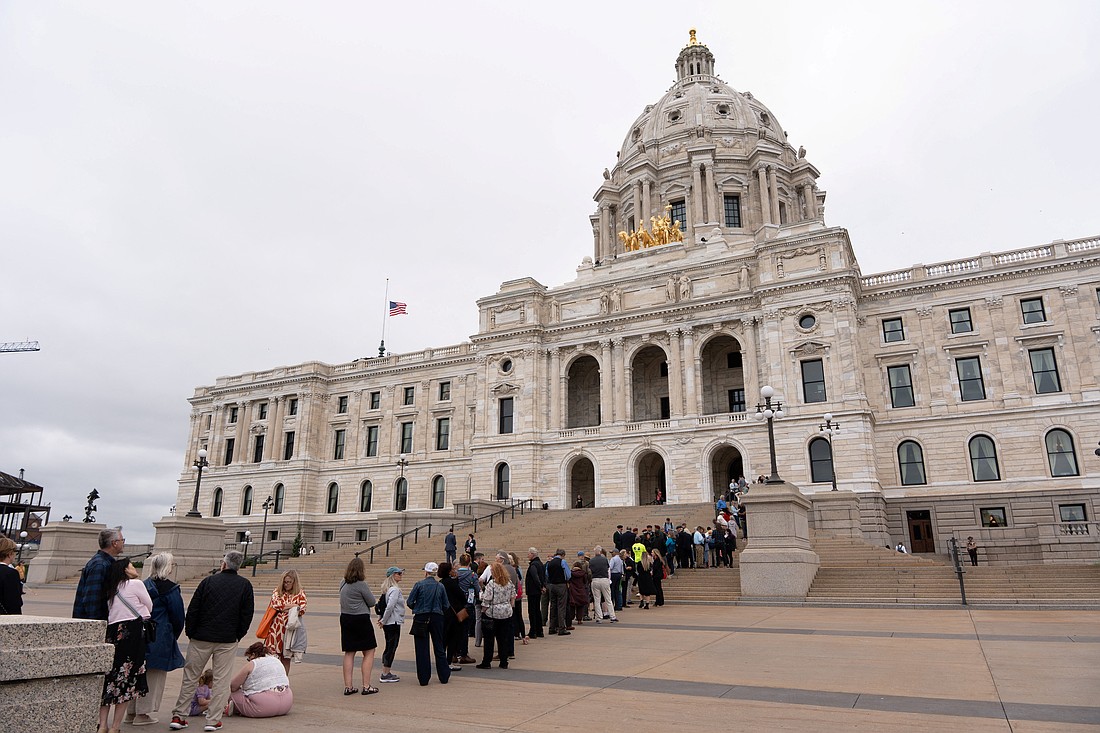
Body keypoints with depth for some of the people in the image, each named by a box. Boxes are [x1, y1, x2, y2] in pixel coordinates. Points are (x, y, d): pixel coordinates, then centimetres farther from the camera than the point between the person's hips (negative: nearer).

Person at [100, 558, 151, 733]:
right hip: (133, 632, -6)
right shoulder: (136, 584, -2)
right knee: (127, 679, 0)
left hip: (113, 632, 7)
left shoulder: (110, 590, 18)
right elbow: (149, 607, 6)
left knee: (109, 676, 10)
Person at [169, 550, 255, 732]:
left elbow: (192, 610, -1)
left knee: (190, 678, 13)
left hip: (201, 638, 1)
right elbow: (247, 614, -1)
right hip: (228, 641, -1)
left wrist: (190, 633, 9)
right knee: (221, 680, 6)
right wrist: (238, 636, 9)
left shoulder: (208, 581, 0)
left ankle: (179, 716, 15)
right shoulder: (245, 585, 0)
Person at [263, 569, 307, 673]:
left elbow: (302, 610, -8)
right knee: (273, 656, -5)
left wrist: (284, 607, -11)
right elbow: (275, 604, -9)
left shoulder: (300, 594, 4)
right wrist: (293, 605, -9)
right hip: (276, 628, 0)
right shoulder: (277, 592, 9)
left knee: (286, 658, 8)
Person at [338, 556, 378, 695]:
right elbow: (372, 602, -8)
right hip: (361, 620, -7)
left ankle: (348, 686, 13)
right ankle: (366, 686, 2)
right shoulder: (361, 584, -16)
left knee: (349, 653, 12)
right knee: (369, 652, 4)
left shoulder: (343, 584, 5)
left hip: (345, 619, 7)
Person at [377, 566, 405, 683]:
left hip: (388, 623, 9)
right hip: (393, 622, -9)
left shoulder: (387, 589, 11)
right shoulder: (395, 590, -18)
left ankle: (386, 672, 24)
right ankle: (385, 674, 6)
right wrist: (383, 621, -14)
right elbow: (390, 606, -24)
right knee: (392, 647, 0)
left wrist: (383, 620, 12)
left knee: (389, 647, 16)